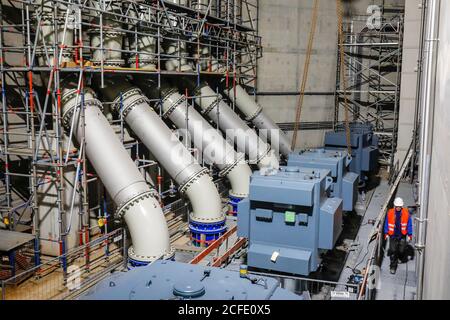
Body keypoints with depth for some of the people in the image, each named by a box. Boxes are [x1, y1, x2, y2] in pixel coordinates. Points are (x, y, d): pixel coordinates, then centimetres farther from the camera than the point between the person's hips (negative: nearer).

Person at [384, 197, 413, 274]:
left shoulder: (406, 213, -5)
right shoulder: (390, 213, -5)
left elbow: (409, 224, 3)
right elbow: (386, 224, 6)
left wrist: (410, 235, 3)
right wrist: (386, 233, 7)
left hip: (402, 235, 0)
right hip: (393, 235, 0)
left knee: (402, 250, 2)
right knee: (393, 251, -2)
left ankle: (403, 258, 37)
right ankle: (393, 267, 8)